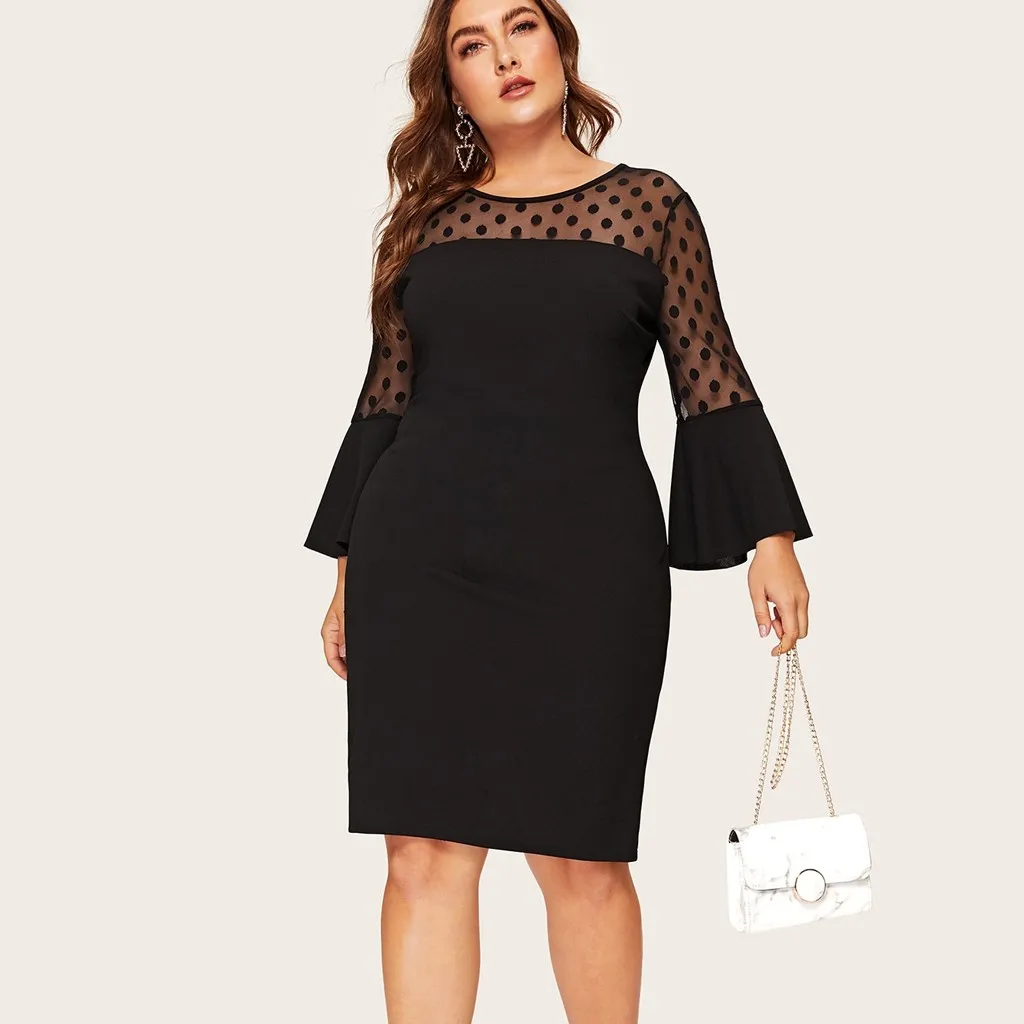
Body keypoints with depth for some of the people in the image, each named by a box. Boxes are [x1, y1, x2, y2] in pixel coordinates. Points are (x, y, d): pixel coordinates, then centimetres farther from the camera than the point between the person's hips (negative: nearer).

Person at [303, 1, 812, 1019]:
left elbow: (712, 385, 5)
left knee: (580, 854, 2)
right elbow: (384, 403, 13)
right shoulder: (424, 222, 10)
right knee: (424, 854, 2)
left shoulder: (649, 204, 6)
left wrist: (771, 536, -3)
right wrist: (347, 572, 11)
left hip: (585, 564, -2)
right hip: (420, 566, 2)